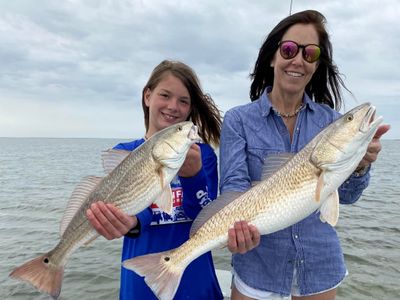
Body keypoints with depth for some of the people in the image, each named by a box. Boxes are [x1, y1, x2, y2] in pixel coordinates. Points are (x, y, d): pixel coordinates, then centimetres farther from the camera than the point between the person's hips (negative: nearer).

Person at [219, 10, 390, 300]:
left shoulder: (330, 119, -2)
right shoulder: (238, 119, -9)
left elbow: (345, 195, -3)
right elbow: (234, 184, -16)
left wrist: (360, 165, -24)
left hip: (321, 265, 3)